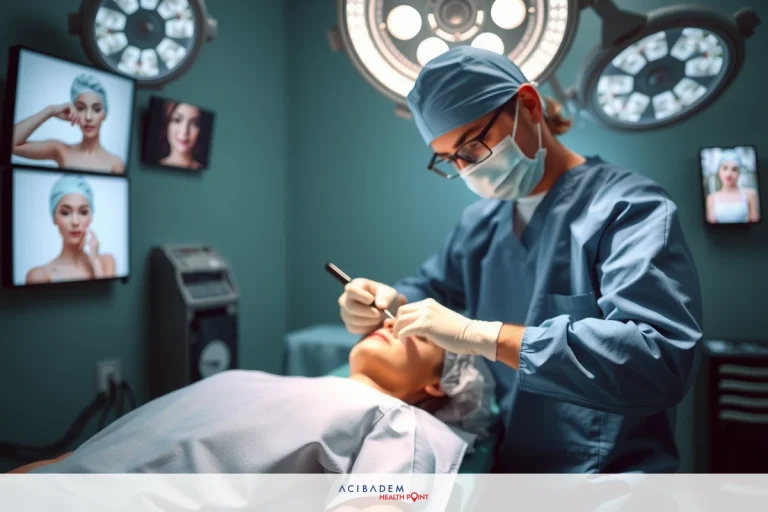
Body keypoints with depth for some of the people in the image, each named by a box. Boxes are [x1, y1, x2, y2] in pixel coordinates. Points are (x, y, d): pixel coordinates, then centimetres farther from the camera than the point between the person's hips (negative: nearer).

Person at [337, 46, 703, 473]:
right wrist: (390, 302, -2)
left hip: (608, 470, -5)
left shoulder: (629, 207, -12)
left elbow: (662, 360, -25)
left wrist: (483, 337, -27)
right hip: (500, 466, 6)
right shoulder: (479, 223, 9)